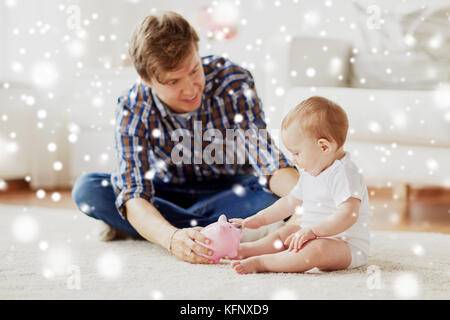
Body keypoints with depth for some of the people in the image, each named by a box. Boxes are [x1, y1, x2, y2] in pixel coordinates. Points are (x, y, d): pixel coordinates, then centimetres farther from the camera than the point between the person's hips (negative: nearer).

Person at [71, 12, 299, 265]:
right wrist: (171, 238, -57)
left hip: (228, 191, 0)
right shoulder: (133, 109, -26)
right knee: (87, 189, -24)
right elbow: (133, 194, -36)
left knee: (275, 193, -34)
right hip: (168, 191, 0)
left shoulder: (233, 81, -25)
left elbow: (267, 159, -31)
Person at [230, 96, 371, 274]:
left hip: (348, 247, -11)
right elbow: (291, 201, 24)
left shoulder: (344, 174, -22)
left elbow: (347, 216, -32)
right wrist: (259, 219, 23)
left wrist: (311, 230, -37)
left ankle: (260, 263, -37)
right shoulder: (310, 172, 11)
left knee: (317, 249, -38)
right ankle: (244, 250, 12)